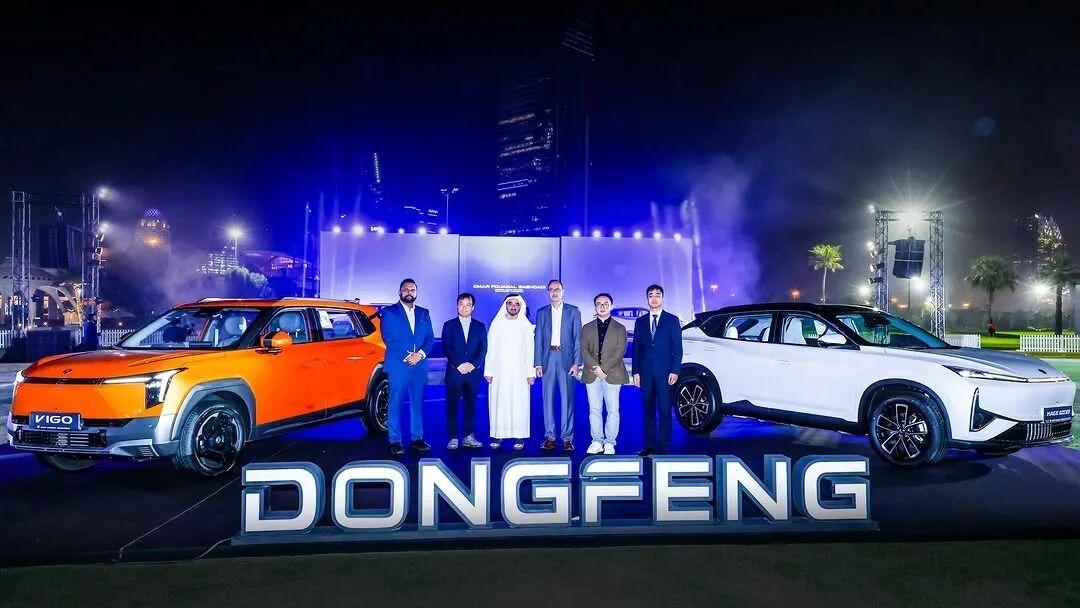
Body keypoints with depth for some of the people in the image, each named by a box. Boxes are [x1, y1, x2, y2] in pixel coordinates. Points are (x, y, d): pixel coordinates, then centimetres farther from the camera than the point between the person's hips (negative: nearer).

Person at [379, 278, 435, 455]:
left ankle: (417, 438, 15)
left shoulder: (423, 313, 15)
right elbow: (388, 338, -6)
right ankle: (395, 441, 3)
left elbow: (430, 338, 8)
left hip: (420, 365, 4)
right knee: (395, 404, -2)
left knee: (417, 403, 7)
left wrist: (420, 354, -10)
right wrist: (406, 356, -14)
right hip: (398, 365, -4)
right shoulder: (389, 312, 3)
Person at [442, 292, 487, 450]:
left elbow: (483, 349, 4)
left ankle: (469, 437, 12)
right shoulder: (449, 325, 7)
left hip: (473, 373, 2)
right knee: (452, 406, -2)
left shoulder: (480, 327, 12)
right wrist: (458, 365, -11)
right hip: (454, 372, -1)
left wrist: (473, 364, -10)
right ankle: (453, 438, 2)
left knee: (471, 405, 5)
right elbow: (446, 348, -1)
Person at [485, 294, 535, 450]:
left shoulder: (526, 326, 7)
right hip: (499, 372, 1)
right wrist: (488, 371, 0)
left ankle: (519, 436, 2)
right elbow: (490, 349, 6)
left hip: (519, 373, 0)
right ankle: (498, 435, 6)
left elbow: (530, 350, 4)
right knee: (498, 403, -1)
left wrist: (531, 373, -2)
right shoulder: (496, 324, 7)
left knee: (519, 403, -4)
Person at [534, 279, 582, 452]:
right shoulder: (541, 312, 12)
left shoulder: (573, 311, 6)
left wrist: (577, 362, -6)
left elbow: (578, 338, 2)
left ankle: (567, 438, 2)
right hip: (547, 358, 2)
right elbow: (538, 339, 9)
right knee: (548, 398, 3)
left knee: (567, 398, -3)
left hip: (566, 358, -2)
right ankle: (549, 437, 9)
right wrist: (538, 363, 0)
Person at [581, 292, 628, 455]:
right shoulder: (587, 328, 13)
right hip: (592, 375, 2)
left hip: (612, 374, -2)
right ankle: (597, 441, 13)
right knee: (594, 410, 5)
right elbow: (584, 350, 3)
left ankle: (609, 442, 7)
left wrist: (604, 368, -14)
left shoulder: (619, 328, 8)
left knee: (613, 410, 0)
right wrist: (595, 368, -14)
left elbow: (620, 351, -4)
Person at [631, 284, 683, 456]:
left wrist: (675, 371, -8)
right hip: (646, 372, 3)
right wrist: (635, 371, 3)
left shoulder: (672, 320, 4)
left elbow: (677, 348, 0)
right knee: (648, 410, 5)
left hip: (665, 372, -3)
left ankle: (662, 446, 4)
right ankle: (649, 445, 12)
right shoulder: (640, 321, 12)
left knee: (664, 411, -2)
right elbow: (636, 348, 11)